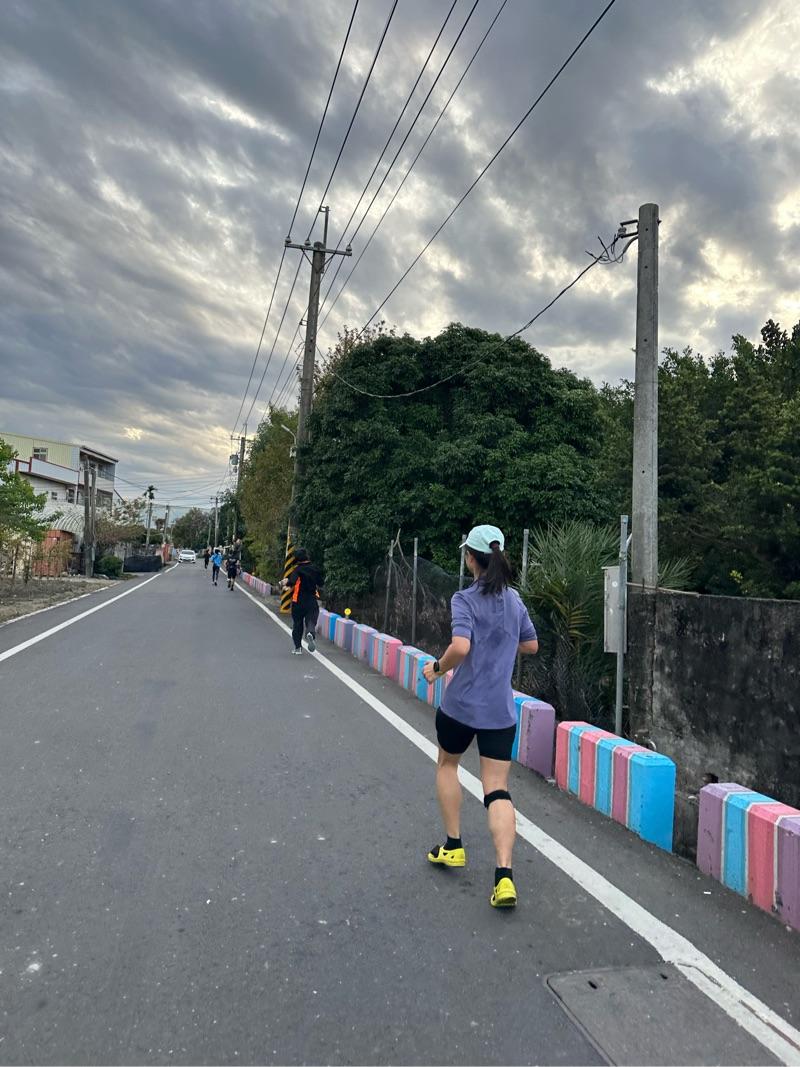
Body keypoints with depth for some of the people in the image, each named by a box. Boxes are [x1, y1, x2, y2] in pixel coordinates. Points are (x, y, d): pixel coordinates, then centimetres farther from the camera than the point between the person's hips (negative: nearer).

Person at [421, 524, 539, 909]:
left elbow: (460, 647, -27)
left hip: (461, 705, -4)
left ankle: (453, 846, 32)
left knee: (447, 764, 24)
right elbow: (531, 645, 16)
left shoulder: (465, 599, -14)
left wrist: (437, 668, -10)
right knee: (498, 790, 7)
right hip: (501, 710, 4)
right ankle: (504, 875, -4)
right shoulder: (515, 599, 4)